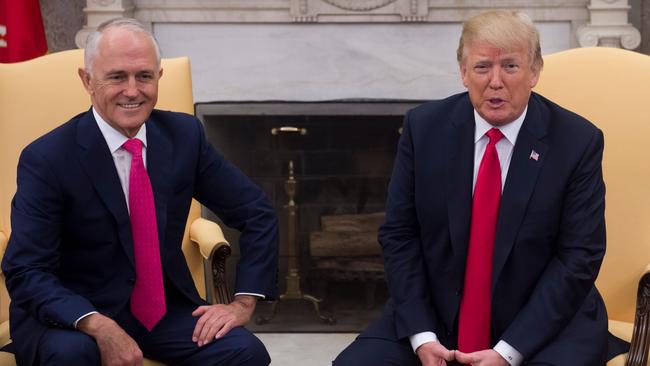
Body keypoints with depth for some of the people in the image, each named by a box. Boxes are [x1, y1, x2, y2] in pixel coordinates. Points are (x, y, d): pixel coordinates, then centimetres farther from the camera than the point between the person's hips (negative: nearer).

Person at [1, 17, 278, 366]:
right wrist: (99, 326, -33)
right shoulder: (46, 158, -15)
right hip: (76, 314, -3)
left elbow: (257, 213, 5)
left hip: (165, 308, 3)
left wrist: (243, 302, -7)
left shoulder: (184, 135, -3)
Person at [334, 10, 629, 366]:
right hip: (435, 317, 2)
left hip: (543, 323, -2)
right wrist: (421, 336, -12)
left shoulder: (578, 141, -8)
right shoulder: (424, 127, -2)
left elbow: (579, 255, -9)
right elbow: (399, 234, 0)